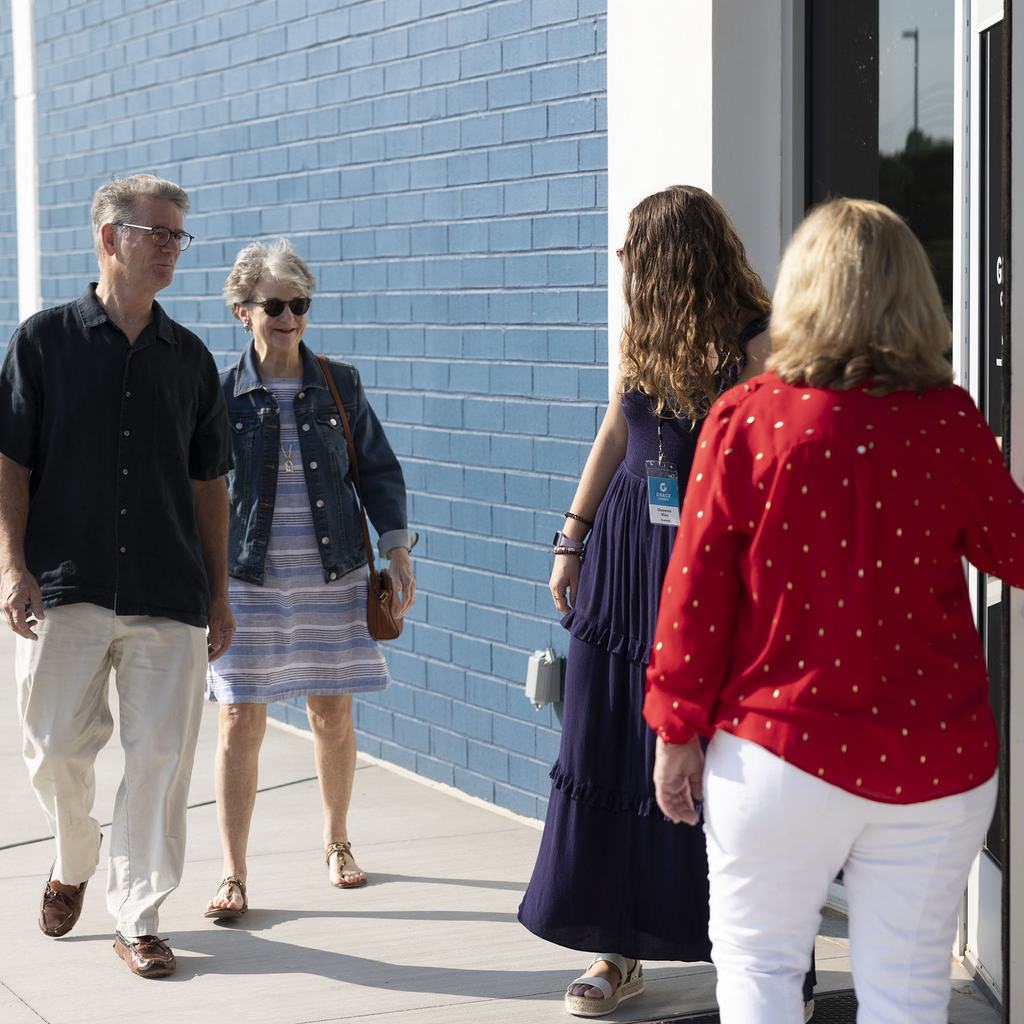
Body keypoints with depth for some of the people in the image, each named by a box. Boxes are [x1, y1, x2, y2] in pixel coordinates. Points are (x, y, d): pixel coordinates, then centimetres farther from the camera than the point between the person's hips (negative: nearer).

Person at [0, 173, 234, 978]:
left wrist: (220, 594, 12)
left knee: (160, 758, -1)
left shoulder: (189, 357, 12)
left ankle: (138, 920, 8)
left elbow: (208, 483, 14)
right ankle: (73, 866, 31)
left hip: (169, 595, 2)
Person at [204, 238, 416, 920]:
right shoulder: (224, 394, -2)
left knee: (333, 714, 9)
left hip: (333, 576, 2)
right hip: (250, 580, -1)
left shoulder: (339, 385, 2)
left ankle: (337, 842, 31)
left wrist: (397, 549, 1)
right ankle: (234, 876, 1)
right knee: (241, 721, -5)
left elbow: (378, 470, 8)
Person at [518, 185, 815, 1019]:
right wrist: (572, 540, 15)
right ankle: (620, 948, 16)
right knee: (608, 752, 6)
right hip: (626, 552, 6)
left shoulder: (752, 342, -12)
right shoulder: (640, 334, 9)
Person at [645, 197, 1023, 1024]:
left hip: (781, 754, -1)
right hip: (937, 760, 1)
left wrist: (678, 729, 5)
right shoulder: (950, 420, -6)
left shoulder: (745, 418, -8)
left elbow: (697, 590, -5)